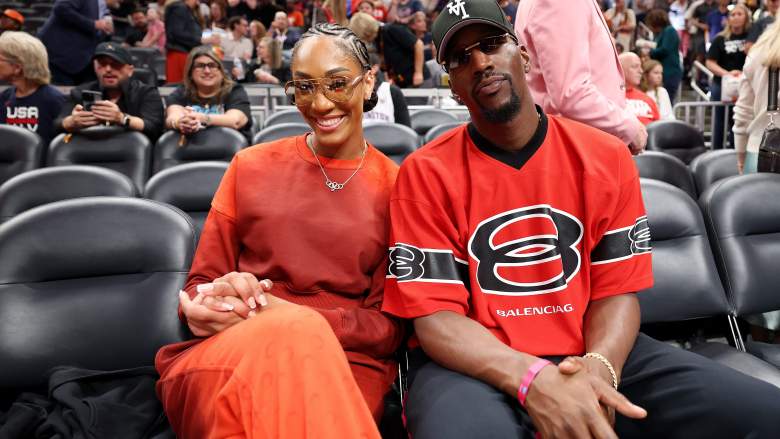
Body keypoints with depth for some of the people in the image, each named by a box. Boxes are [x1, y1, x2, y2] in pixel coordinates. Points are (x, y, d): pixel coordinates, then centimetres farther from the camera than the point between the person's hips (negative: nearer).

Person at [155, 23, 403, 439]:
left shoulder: (395, 186, 6)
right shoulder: (250, 166, 12)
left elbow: (389, 325, 2)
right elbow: (199, 286, 13)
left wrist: (280, 312, -15)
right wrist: (219, 298, -14)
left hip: (343, 364, -1)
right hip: (222, 356, 2)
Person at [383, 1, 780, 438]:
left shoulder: (607, 158, 2)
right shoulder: (425, 174, -6)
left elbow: (617, 290, 2)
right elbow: (435, 315, -10)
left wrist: (598, 368, -19)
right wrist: (533, 380, -26)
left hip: (589, 354, 3)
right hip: (480, 365, -2)